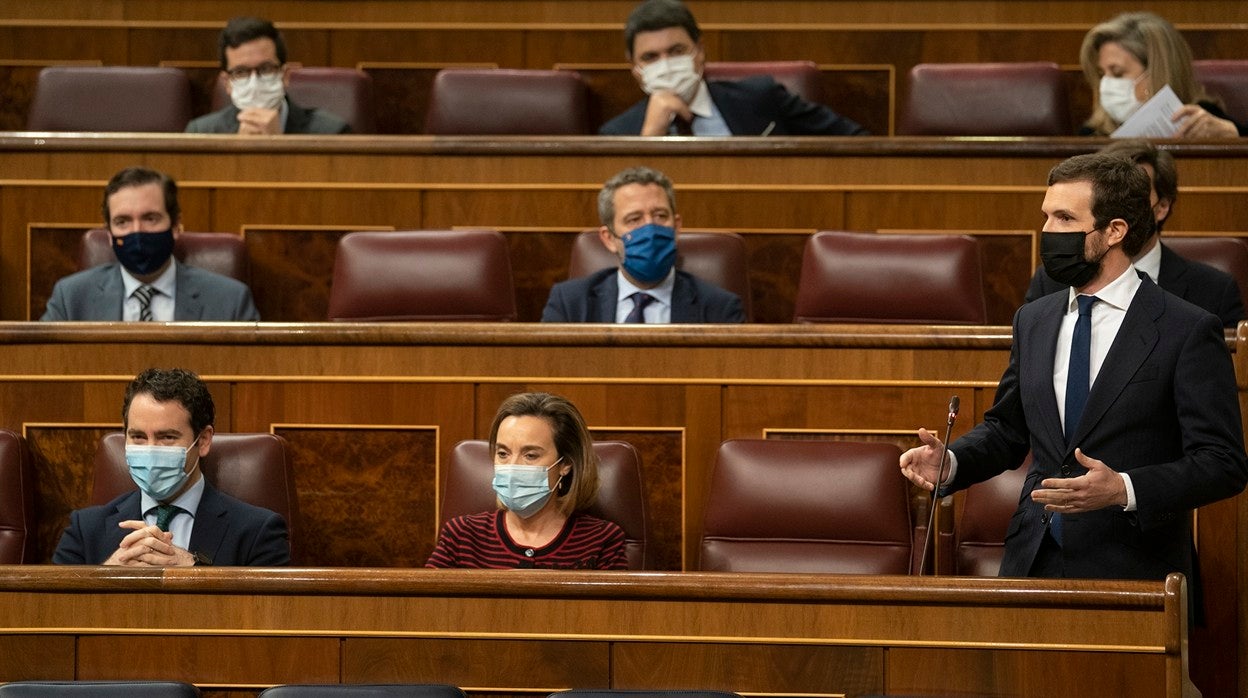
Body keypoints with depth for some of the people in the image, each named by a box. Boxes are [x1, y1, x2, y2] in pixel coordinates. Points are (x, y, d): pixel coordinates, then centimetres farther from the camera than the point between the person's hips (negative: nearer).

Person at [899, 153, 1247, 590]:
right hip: (1034, 566, 5)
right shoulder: (1033, 321, 12)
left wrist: (1124, 490, -25)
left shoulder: (1189, 331, -7)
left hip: (1133, 572, -5)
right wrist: (951, 463, 1)